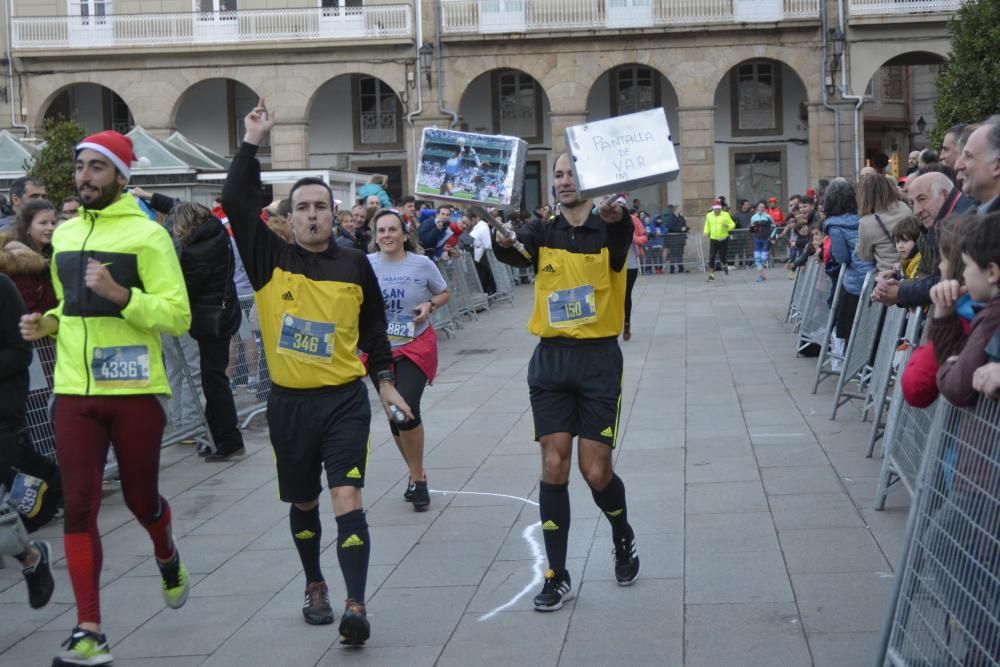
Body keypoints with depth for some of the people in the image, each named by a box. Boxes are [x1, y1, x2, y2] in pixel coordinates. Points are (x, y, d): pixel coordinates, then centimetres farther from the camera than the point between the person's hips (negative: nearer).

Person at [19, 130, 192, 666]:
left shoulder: (147, 234, -7)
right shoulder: (64, 234, 12)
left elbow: (178, 316, -11)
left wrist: (120, 293, -24)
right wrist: (47, 324, 5)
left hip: (134, 390, -4)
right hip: (74, 391, 4)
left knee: (140, 497, 10)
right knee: (79, 508, -3)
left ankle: (166, 557, 45)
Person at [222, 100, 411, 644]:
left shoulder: (355, 266, 2)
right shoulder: (270, 260, -1)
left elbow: (373, 330, 12)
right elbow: (236, 203, -13)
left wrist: (385, 382, 7)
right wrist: (252, 143, -14)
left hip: (345, 400, -1)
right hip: (289, 402, 1)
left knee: (347, 500, -13)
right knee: (303, 503, 15)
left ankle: (356, 606, -15)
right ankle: (315, 586, 36)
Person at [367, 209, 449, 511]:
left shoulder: (422, 264, -6)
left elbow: (444, 293, 9)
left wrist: (430, 305, -10)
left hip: (416, 347, -3)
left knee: (406, 410, -17)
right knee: (394, 417, 10)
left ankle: (417, 477, 2)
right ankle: (416, 474, 31)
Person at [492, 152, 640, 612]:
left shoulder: (607, 230, -2)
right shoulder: (543, 232, 4)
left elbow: (621, 237, -27)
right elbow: (514, 253, -17)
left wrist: (615, 217, -51)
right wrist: (503, 240, -41)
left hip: (599, 359, -2)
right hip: (551, 359, 2)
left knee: (596, 471, -2)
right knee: (553, 467, -2)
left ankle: (623, 538, 30)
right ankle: (557, 576, 7)